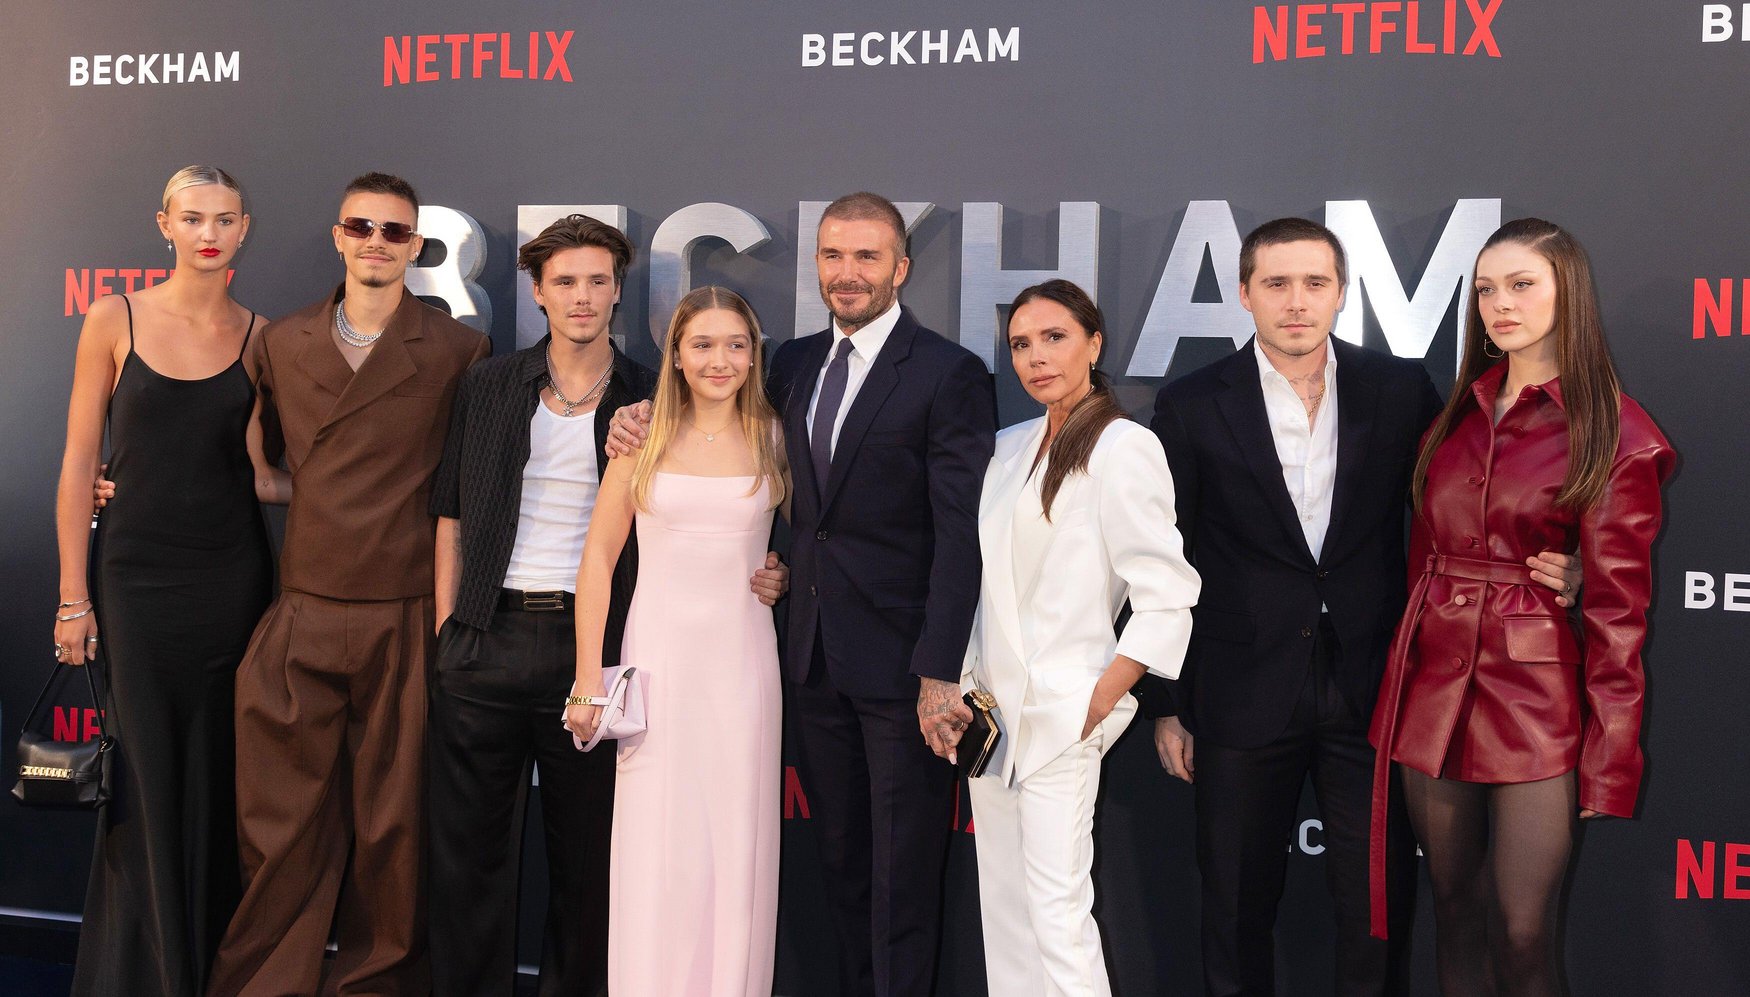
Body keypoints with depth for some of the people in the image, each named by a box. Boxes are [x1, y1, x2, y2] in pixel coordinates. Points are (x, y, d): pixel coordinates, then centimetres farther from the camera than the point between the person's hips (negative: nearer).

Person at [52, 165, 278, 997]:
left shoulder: (258, 336, 3)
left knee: (219, 781, 8)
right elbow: (80, 465, -2)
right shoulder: (115, 320, -2)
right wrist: (74, 597, -4)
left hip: (232, 575, 2)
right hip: (138, 575, -1)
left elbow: (253, 474, 10)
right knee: (144, 781, 4)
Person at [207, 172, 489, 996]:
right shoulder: (281, 343, 9)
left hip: (406, 619, -2)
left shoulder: (458, 351, 0)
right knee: (282, 823, 7)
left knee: (392, 825, 7)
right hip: (300, 617, 2)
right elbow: (265, 459, 20)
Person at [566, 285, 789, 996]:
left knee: (737, 839, 5)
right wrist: (589, 681, -2)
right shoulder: (644, 434, 1)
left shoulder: (774, 438, 5)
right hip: (660, 655, -1)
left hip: (742, 657, 1)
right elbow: (598, 559, 2)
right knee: (654, 846, 1)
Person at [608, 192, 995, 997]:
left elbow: (962, 535, -14)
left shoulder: (949, 375, -9)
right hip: (815, 657, 6)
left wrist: (941, 672, -20)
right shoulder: (795, 364, 10)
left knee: (903, 874, 5)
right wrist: (646, 417, 5)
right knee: (840, 861, 16)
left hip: (901, 660, -6)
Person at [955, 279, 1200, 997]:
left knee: (1056, 907, -10)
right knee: (1002, 904, 12)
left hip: (1060, 713, -7)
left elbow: (1168, 598, -13)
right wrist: (966, 686, 10)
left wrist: (1099, 701, -13)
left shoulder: (1123, 447, -10)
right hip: (992, 701, 8)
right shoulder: (1008, 447, 12)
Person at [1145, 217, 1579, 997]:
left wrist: (1535, 565, -12)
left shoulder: (1401, 390, 1)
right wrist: (1168, 705, 1)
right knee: (1238, 907, 13)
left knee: (1381, 905, 9)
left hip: (1372, 692, 1)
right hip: (1243, 695, -1)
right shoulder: (1191, 406, -3)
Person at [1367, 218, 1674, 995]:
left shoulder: (1614, 435, -7)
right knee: (1456, 913, 13)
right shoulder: (1457, 415, 10)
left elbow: (1617, 610, -8)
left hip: (1538, 703, -5)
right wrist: (1400, 689, 8)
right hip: (1435, 690, 5)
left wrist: (1610, 764, -10)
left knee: (1524, 933, -2)